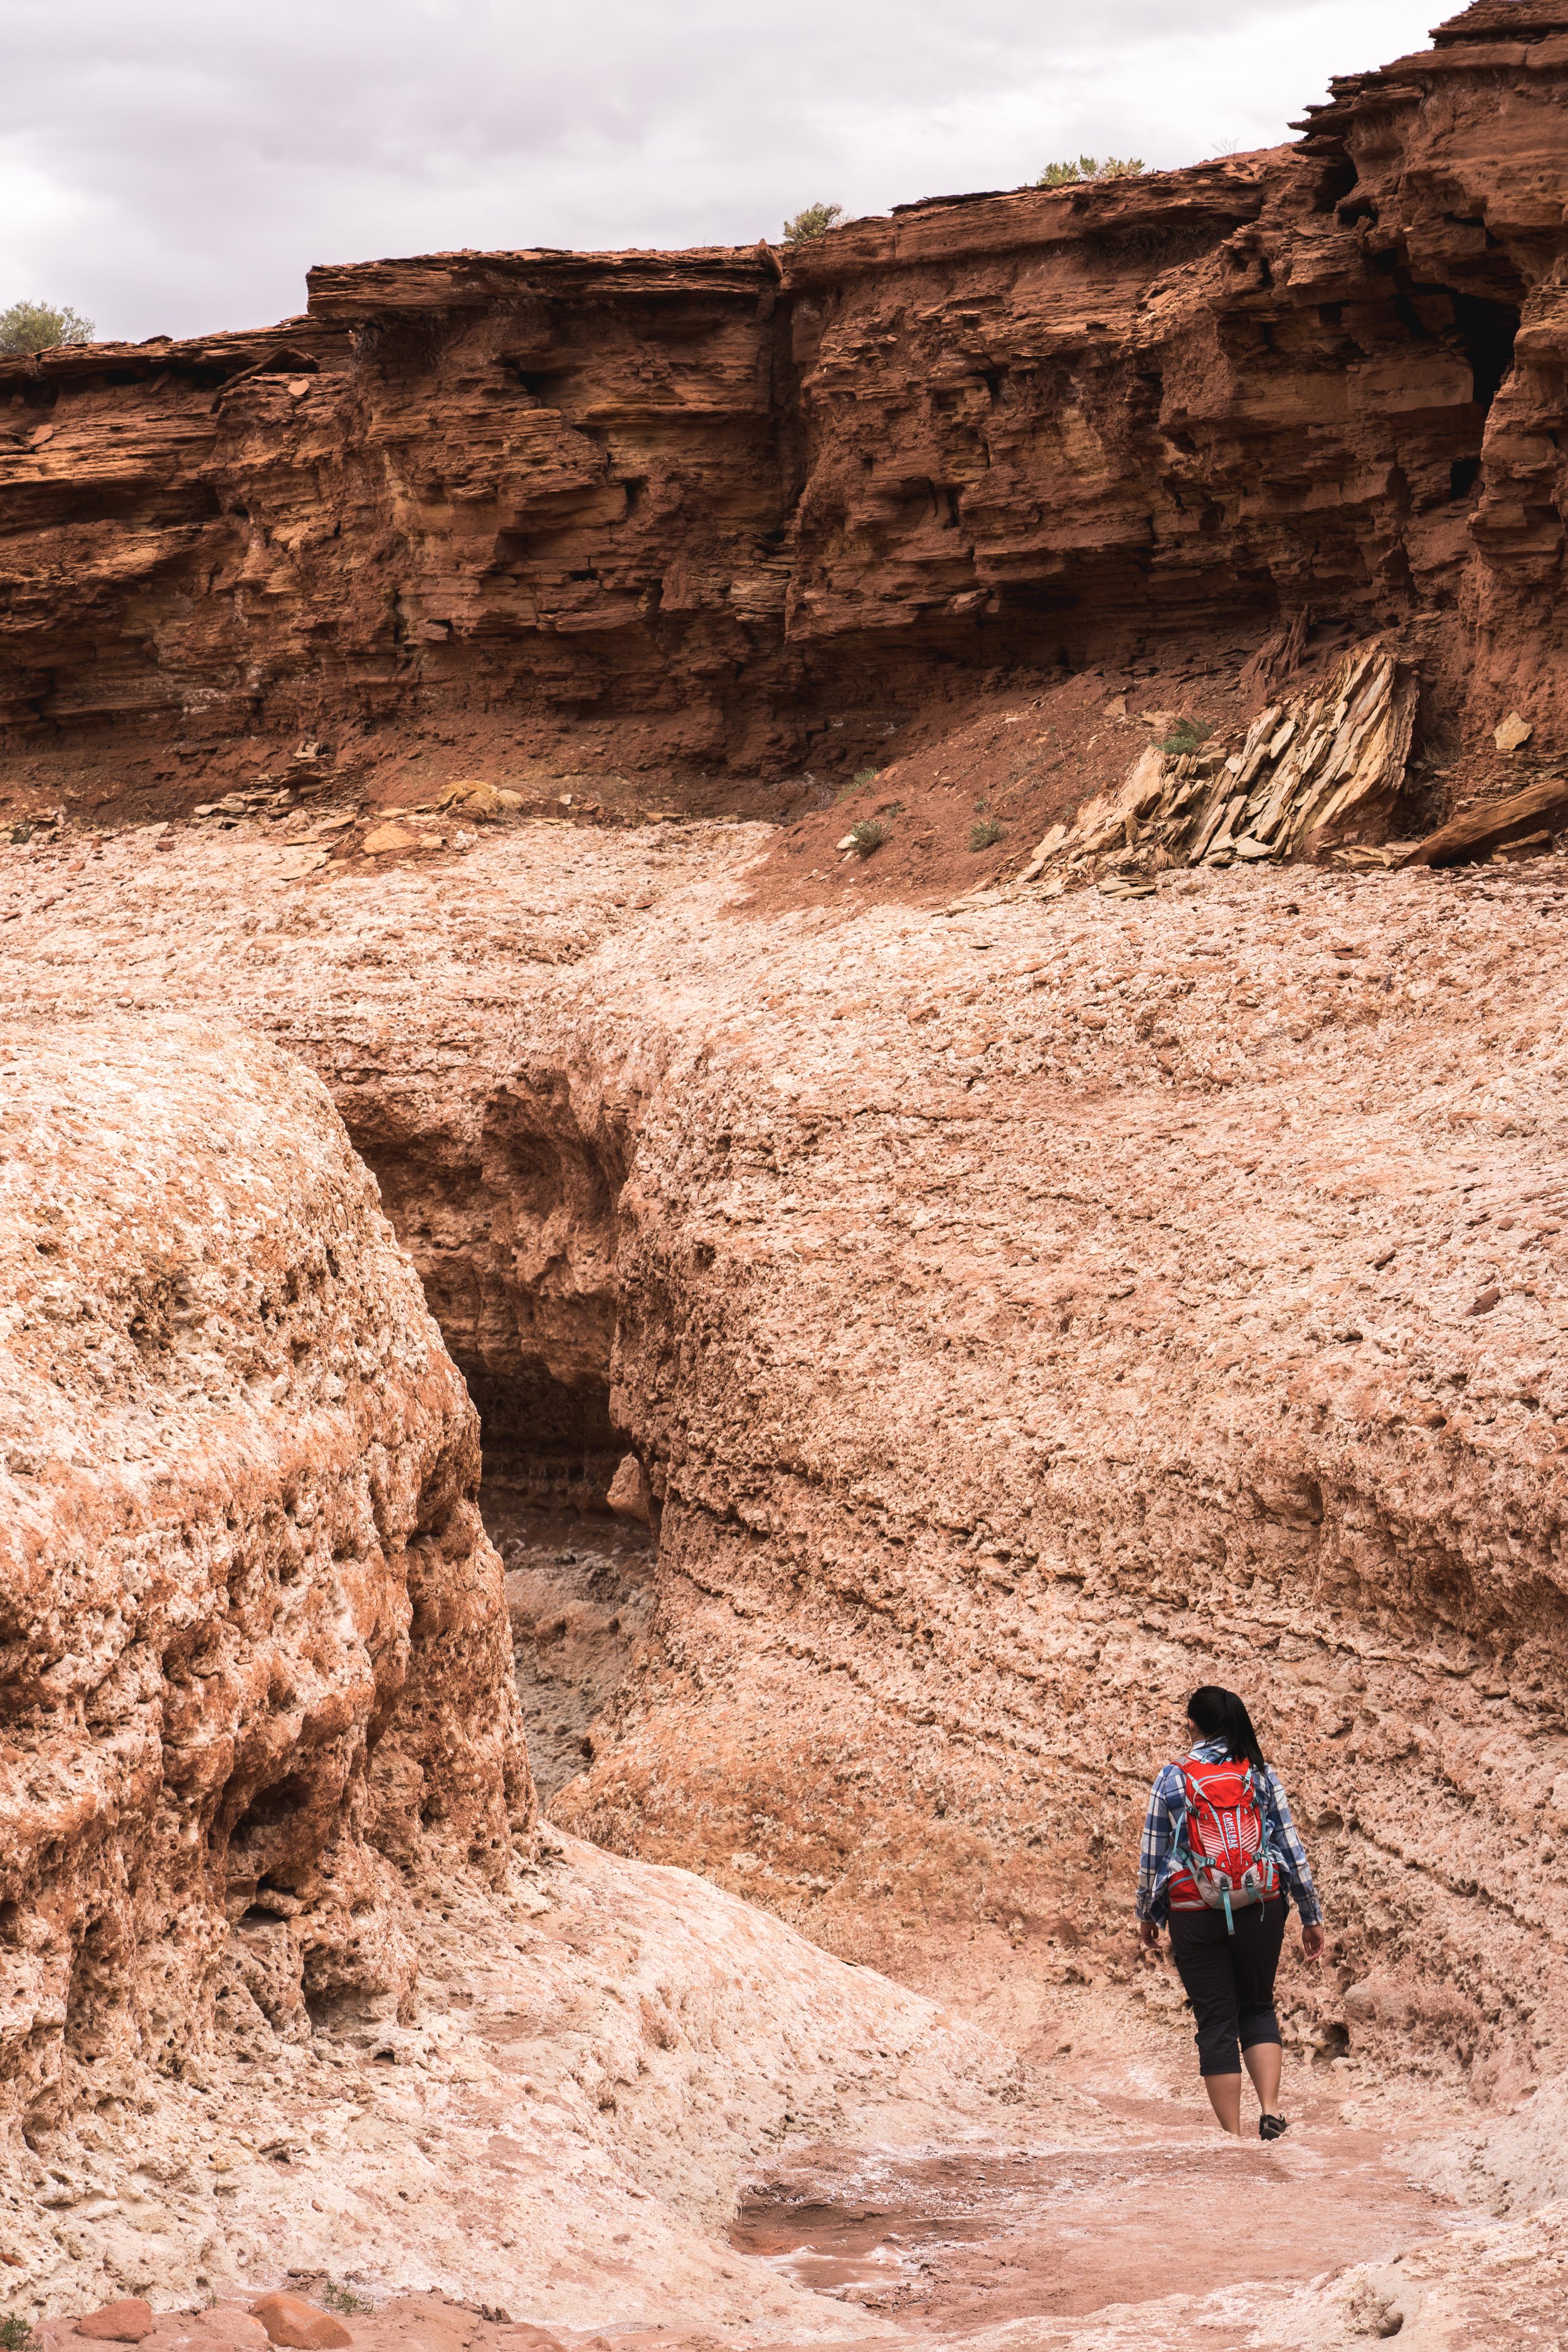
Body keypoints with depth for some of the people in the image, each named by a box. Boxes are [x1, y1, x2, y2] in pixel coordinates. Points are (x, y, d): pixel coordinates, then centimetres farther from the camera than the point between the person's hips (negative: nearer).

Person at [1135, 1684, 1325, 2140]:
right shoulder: (1262, 1776, 2)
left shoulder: (1172, 1779, -2)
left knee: (1216, 2021, 5)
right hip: (1261, 1909, 2)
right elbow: (1292, 1849, 4)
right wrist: (1312, 1916, 12)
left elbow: (1151, 1856, 3)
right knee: (1258, 2007, 18)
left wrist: (1146, 1914, 17)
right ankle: (1270, 2110, -1)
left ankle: (1232, 2135, 5)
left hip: (1194, 1912, -2)